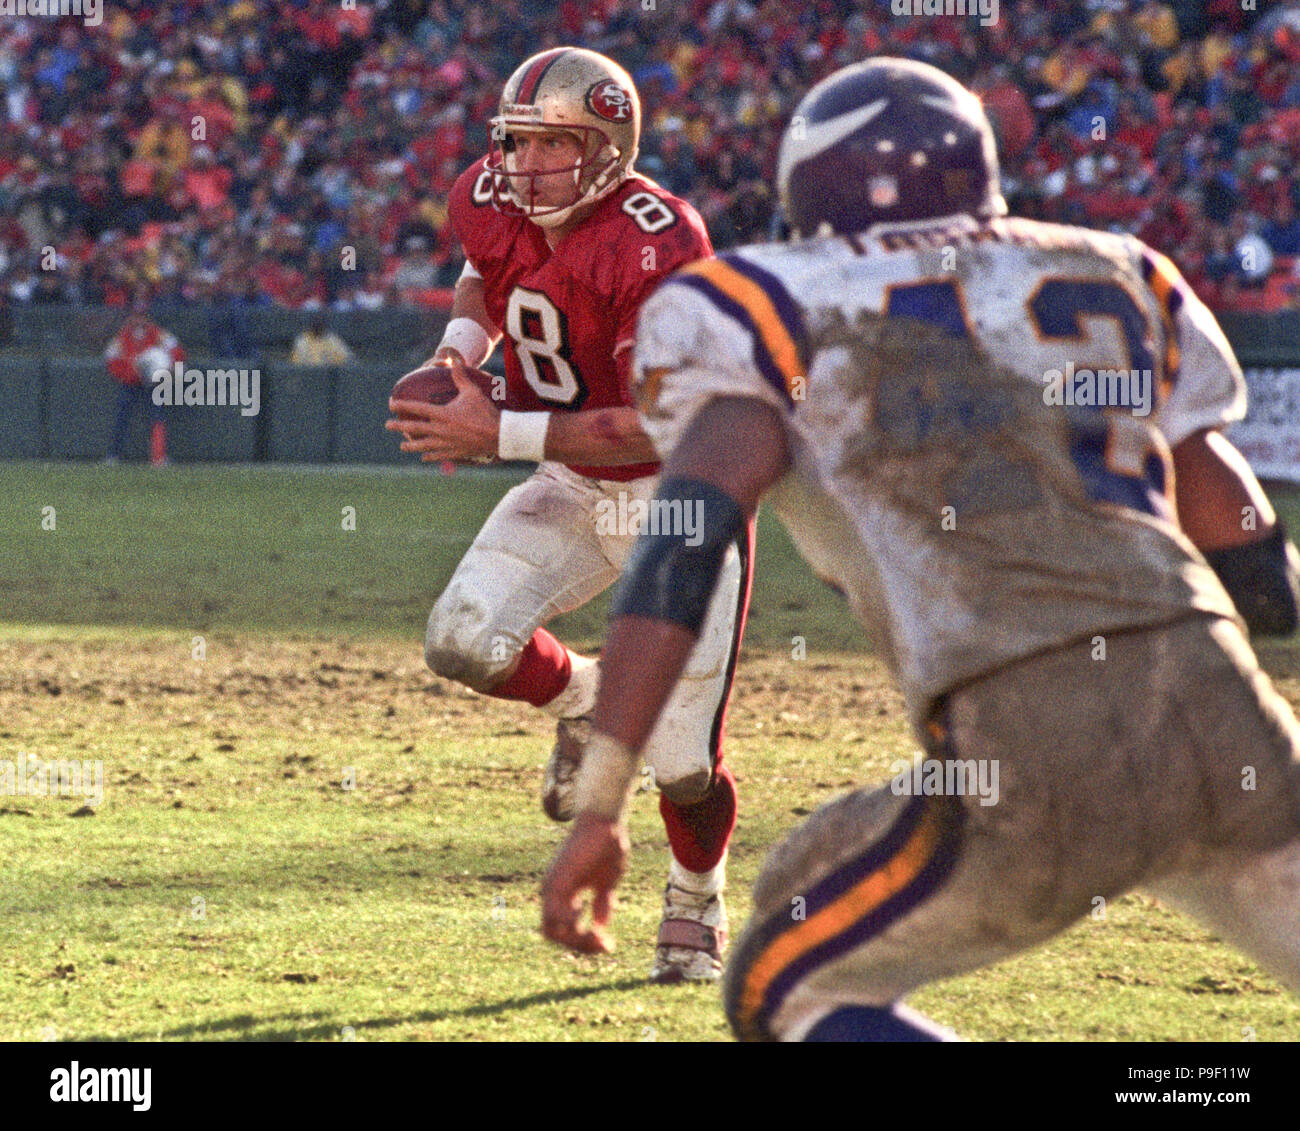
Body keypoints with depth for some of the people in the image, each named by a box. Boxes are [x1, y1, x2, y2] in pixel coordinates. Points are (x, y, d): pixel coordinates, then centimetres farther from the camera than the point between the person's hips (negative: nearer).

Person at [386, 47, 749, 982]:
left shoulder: (658, 245, -29)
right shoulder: (491, 202, -8)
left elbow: (654, 425, -30)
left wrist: (499, 434, -32)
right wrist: (459, 350, -3)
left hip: (683, 494, -6)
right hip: (571, 489, 6)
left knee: (680, 755, -3)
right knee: (463, 640, -18)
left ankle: (698, 900, 30)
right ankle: (583, 702, 16)